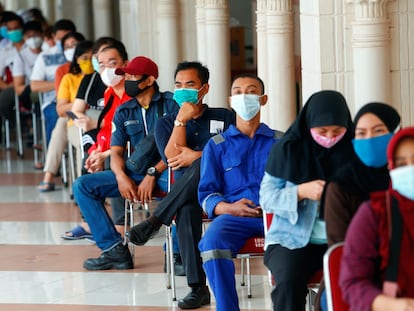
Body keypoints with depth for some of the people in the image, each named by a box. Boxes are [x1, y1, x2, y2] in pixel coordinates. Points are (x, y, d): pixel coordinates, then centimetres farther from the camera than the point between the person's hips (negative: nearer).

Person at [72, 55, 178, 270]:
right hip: (134, 172, 6)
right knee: (82, 185, -10)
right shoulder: (123, 112, 14)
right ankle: (114, 249, -15)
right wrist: (121, 176, -14)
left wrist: (153, 174, -21)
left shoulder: (171, 103, -2)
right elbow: (116, 151, 8)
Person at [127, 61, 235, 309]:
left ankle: (155, 222, -30)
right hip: (185, 195, 1)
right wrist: (181, 121, -9)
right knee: (186, 208, -38)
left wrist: (197, 156, -9)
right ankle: (198, 288, -41)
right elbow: (173, 158, -1)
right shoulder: (166, 124, 16)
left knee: (202, 167, -36)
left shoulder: (225, 118, 12)